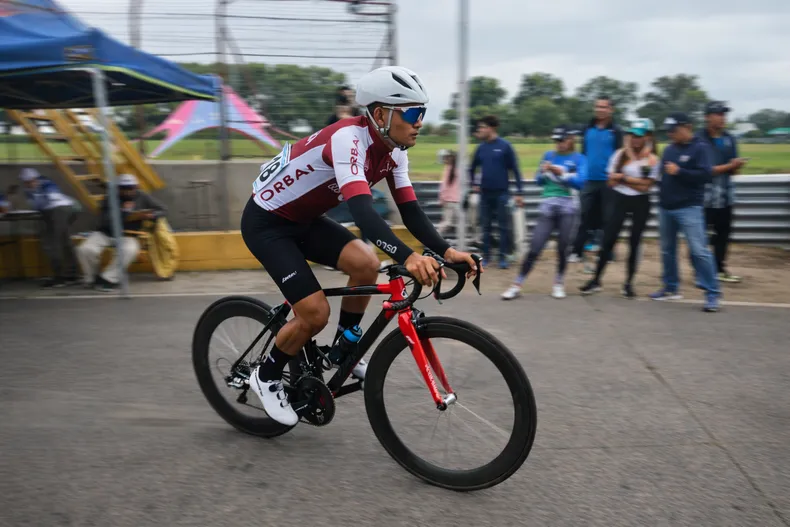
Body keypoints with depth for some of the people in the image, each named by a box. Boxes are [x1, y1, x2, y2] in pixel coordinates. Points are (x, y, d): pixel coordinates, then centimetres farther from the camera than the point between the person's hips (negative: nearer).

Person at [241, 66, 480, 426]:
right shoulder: (349, 138, -31)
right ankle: (266, 377, 13)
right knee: (315, 313, -14)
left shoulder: (393, 151, -5)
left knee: (366, 264, -13)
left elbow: (410, 210, -8)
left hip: (305, 219, 8)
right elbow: (361, 209, -45)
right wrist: (407, 257, -58)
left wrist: (446, 251, -23)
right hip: (266, 222, -7)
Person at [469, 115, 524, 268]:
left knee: (504, 226, 1)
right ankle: (486, 256, 17)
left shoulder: (505, 146, -6)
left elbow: (515, 170, -5)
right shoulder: (481, 148, 6)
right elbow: (472, 168, 22)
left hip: (501, 193, -4)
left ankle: (503, 257, 9)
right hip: (485, 194, 4)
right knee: (485, 226, 8)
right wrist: (474, 184, 10)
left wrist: (519, 193, -8)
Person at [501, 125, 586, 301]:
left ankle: (559, 283, 23)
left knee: (562, 248, 3)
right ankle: (517, 286, 2)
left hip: (568, 207, -2)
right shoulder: (548, 155, 11)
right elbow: (539, 181, 10)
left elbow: (580, 182, -11)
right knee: (534, 248, -2)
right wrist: (543, 172, -10)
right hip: (547, 206, 2)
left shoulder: (579, 159, 2)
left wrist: (560, 172, -17)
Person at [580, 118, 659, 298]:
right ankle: (596, 280, 5)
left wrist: (623, 178, -10)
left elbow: (645, 186, -12)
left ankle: (629, 283, 16)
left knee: (634, 242, 5)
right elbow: (612, 182, -3)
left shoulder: (652, 160, -5)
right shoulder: (620, 154, 1)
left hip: (640, 203, -1)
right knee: (608, 240, -2)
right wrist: (635, 180, -13)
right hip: (620, 200, 1)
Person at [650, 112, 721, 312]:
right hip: (666, 207, 7)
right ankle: (671, 288, 26)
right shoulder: (669, 149, 13)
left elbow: (705, 175, -16)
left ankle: (712, 293, -4)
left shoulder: (700, 148, -6)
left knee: (699, 250, -10)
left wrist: (679, 171, -18)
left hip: (689, 208, -7)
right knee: (667, 249, 13)